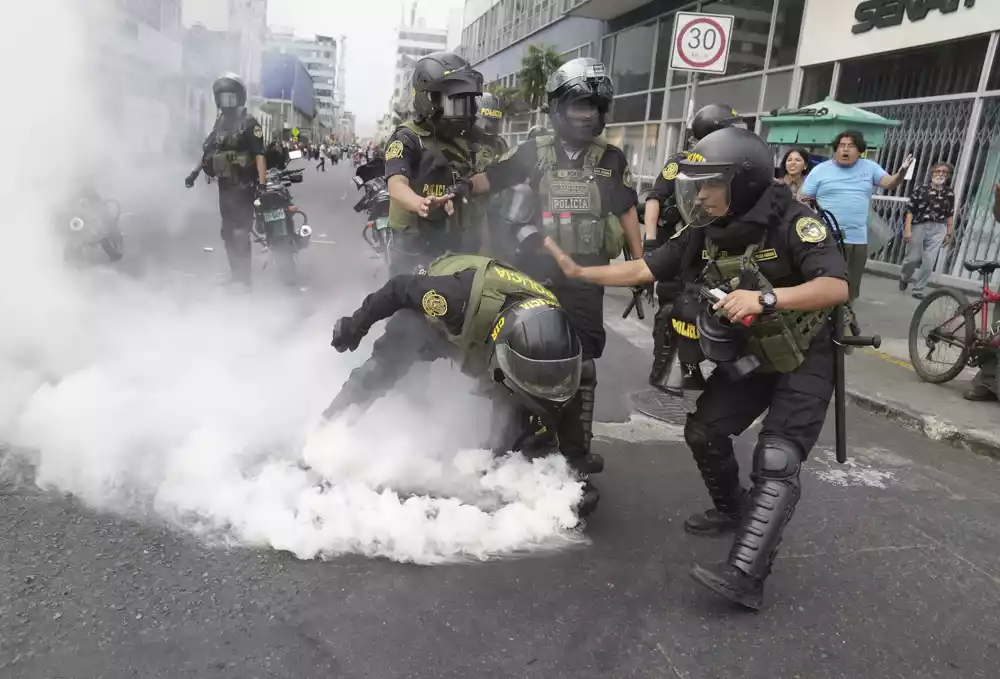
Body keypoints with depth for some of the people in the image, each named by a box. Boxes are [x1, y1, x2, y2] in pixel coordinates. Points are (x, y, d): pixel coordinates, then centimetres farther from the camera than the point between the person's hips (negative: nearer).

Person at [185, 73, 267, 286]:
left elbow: (259, 155, -16)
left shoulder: (249, 123, -8)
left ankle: (243, 280, -5)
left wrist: (262, 184, -24)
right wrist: (195, 172, 16)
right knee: (228, 233, 11)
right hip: (224, 186, 8)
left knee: (240, 235, -9)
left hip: (243, 187, -8)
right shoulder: (220, 122, 15)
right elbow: (208, 151, 22)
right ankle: (236, 277, 21)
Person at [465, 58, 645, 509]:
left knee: (580, 364, 2)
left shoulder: (611, 159, 6)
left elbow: (627, 212, 10)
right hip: (536, 272, 1)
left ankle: (577, 448, 12)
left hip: (585, 277, 0)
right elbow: (489, 179, -3)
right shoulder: (535, 152, 4)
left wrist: (640, 265, 7)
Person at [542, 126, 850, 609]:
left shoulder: (793, 223, -25)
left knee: (776, 462, -16)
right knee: (703, 431, 9)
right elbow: (644, 270, -5)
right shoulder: (704, 234, -7)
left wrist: (766, 297, -48)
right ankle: (734, 510, 34)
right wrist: (578, 271, -10)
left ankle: (744, 576, -17)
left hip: (804, 359, -6)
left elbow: (837, 287, -36)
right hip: (749, 355, 7)